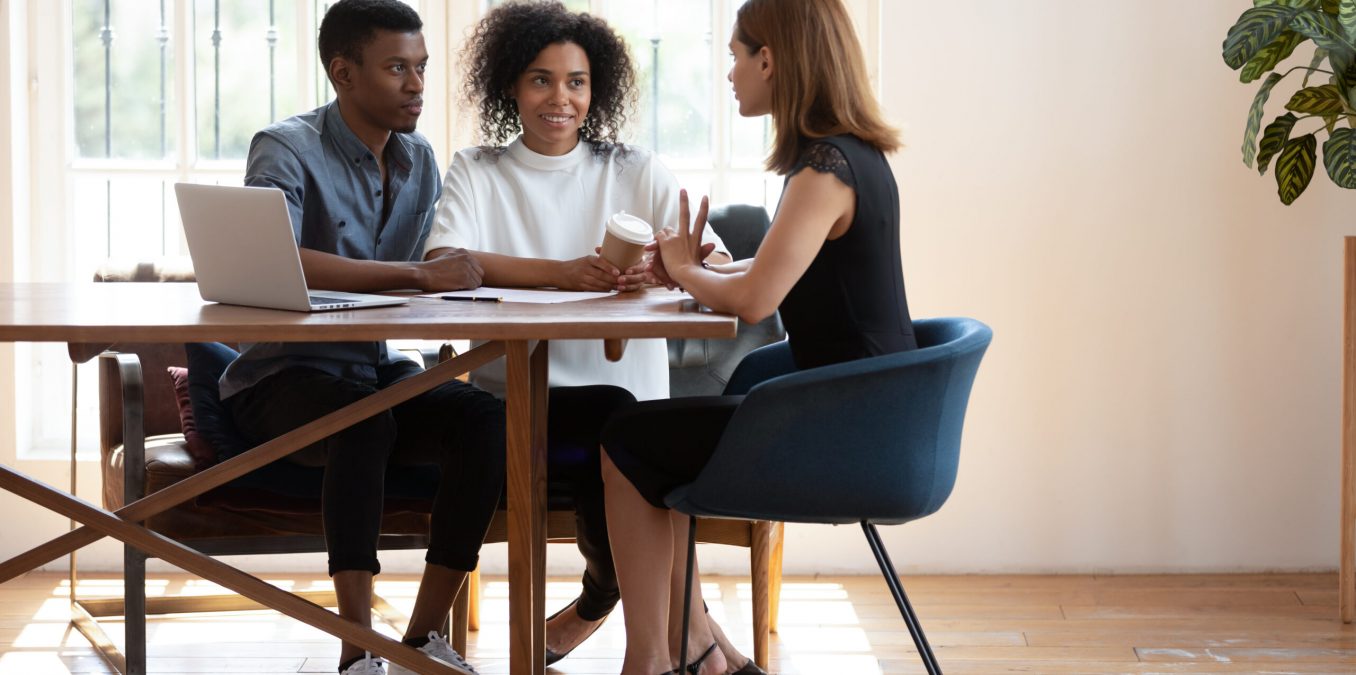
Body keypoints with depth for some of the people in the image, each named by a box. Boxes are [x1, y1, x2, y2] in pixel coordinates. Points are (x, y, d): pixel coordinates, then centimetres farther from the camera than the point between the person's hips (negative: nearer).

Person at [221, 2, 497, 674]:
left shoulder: (419, 160, 11)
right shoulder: (288, 150, -11)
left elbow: (435, 274, 8)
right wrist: (417, 274, -33)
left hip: (381, 370, 6)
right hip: (285, 374, -6)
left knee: (487, 420, -23)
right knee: (366, 421, -38)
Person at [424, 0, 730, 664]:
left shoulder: (635, 173, 12)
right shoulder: (475, 172, 10)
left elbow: (719, 267, -2)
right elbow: (441, 264, -12)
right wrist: (565, 273, -27)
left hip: (628, 392, 1)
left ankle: (598, 599, 2)